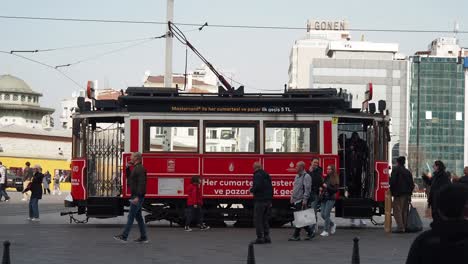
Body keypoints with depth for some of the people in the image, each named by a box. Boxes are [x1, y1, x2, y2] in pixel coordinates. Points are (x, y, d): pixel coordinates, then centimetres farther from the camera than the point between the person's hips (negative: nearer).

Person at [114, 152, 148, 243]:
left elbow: (141, 183, -23)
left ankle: (124, 236, -7)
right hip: (135, 196, 10)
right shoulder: (136, 168, 17)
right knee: (138, 216, 10)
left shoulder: (140, 168, -16)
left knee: (131, 216, -8)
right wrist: (127, 168, 15)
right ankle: (143, 237, 12)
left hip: (137, 196, -10)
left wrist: (137, 197, -29)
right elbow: (130, 178, 29)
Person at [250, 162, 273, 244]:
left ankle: (260, 238, -5)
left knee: (258, 219, -3)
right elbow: (271, 188, 18)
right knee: (265, 219, 15)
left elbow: (257, 187, -24)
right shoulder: (267, 175, 16)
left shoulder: (257, 175, -11)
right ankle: (267, 237, 14)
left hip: (260, 200, -8)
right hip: (268, 200, 8)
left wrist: (252, 190, -4)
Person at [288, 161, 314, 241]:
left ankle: (296, 235, -6)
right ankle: (310, 232, 16)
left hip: (301, 201, -9)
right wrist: (292, 197, 20)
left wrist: (305, 200, -22)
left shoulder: (306, 176, -10)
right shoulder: (297, 176, 19)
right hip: (296, 200, 9)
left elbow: (307, 189, -17)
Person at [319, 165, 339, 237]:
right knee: (323, 215, 5)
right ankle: (332, 225, 28)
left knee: (326, 214, -10)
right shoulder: (326, 178, 12)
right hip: (324, 198, 6)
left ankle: (326, 231, -4)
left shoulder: (335, 179, -6)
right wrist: (321, 188, 6)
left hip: (330, 199, -6)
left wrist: (327, 186, -20)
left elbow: (336, 189, -13)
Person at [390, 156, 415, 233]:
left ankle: (400, 227, -17)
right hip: (407, 194, 7)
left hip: (399, 194, -7)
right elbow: (412, 184, 17)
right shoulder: (408, 172, 17)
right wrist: (409, 193, 18)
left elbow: (392, 181, -14)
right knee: (404, 211, 12)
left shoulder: (396, 170, -5)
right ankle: (405, 227, 11)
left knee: (397, 210, -8)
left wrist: (392, 191, -1)